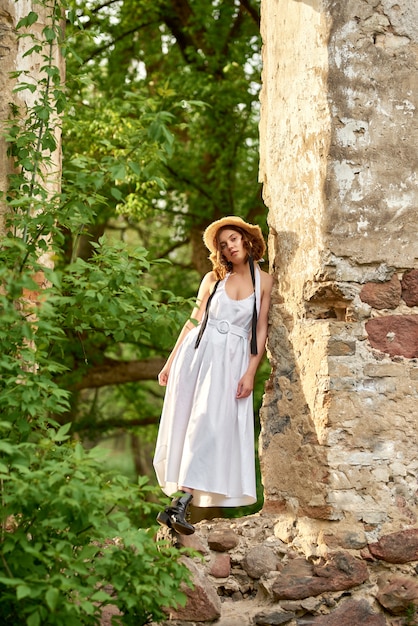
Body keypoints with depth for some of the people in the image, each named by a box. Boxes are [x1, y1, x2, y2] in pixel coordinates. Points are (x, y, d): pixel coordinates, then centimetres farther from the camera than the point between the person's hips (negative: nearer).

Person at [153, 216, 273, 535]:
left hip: (233, 361, -2)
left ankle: (181, 505, -18)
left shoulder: (264, 281, 5)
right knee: (185, 424, -3)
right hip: (198, 353, 2)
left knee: (211, 425, -13)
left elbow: (261, 330, 2)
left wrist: (251, 372, -7)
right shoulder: (213, 278, 10)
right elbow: (193, 320, 11)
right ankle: (180, 502, 1)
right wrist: (170, 361, 8)